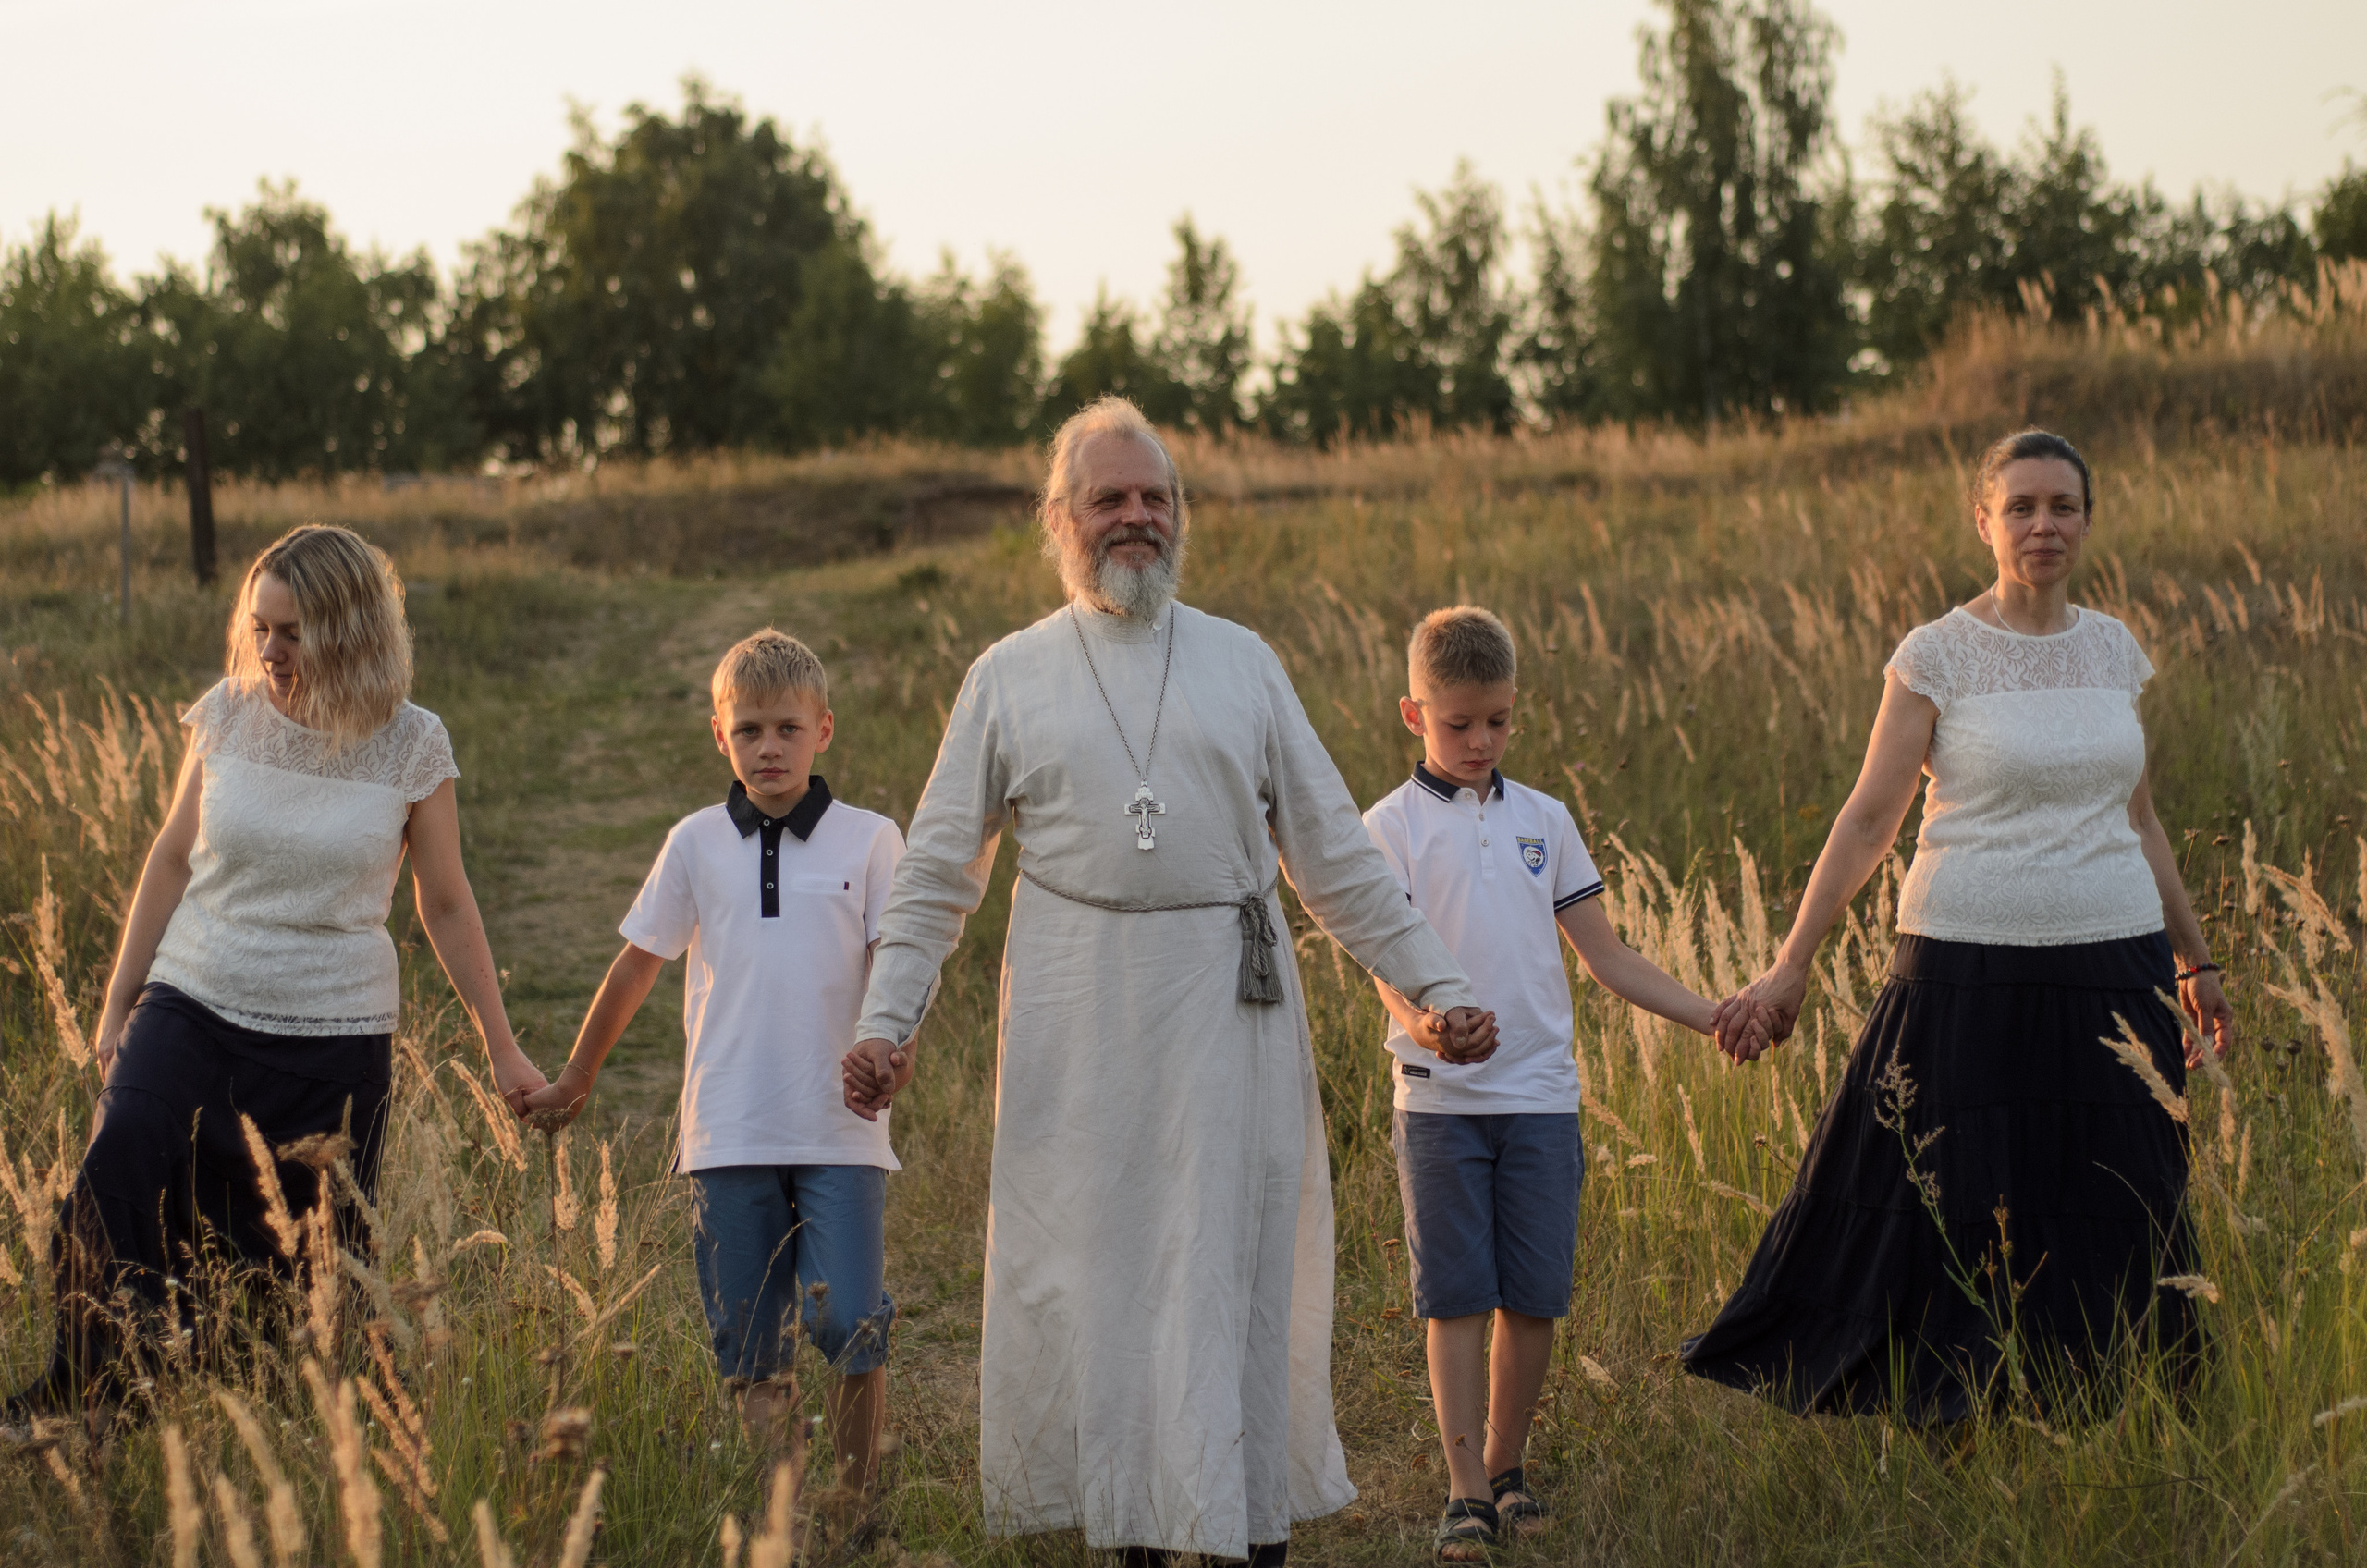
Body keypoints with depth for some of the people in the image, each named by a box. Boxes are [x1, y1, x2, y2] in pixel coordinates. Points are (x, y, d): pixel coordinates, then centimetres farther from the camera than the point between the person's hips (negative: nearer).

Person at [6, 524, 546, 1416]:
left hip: (334, 1040, -1)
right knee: (112, 1205, -14)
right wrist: (117, 1004, 14)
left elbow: (446, 907, 6)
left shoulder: (412, 747, -4)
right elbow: (171, 860, 11)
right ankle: (72, 1415, -1)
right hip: (194, 1009, 1)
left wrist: (502, 1048, 10)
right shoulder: (228, 715, 0)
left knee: (306, 1266, -1)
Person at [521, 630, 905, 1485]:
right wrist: (575, 1079, 24)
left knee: (850, 1326, -11)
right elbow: (637, 965, 17)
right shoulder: (697, 843, 8)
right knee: (749, 1349, 3)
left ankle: (855, 1501, 5)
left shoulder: (869, 840, 3)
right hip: (730, 1132, 2)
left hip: (840, 1133, -2)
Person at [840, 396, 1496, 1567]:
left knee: (1241, 1263, -1)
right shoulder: (1009, 677, 10)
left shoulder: (1243, 665, 12)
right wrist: (887, 1017, 1)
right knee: (1092, 1261, 0)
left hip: (1228, 1000, 0)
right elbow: (938, 869, 11)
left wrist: (1436, 987, 10)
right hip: (1079, 1015, 0)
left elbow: (1334, 854, 14)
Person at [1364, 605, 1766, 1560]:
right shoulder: (1393, 826, -1)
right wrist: (1423, 1022, -32)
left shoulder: (1543, 821, 11)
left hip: (1541, 1096, 3)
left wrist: (1711, 1017, 7)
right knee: (1454, 1300, -4)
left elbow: (1606, 958, 14)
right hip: (1439, 1098, -3)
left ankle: (1505, 1470, 18)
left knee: (1533, 1300, 3)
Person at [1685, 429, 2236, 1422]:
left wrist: (2194, 959, 22)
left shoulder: (2114, 651, 9)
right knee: (1951, 1208, 0)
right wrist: (1790, 966, -7)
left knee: (2113, 1224, 6)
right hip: (1971, 969, -4)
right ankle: (1951, 1437, 14)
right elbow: (1867, 822, -3)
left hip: (2112, 970, 4)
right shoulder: (1936, 657, -4)